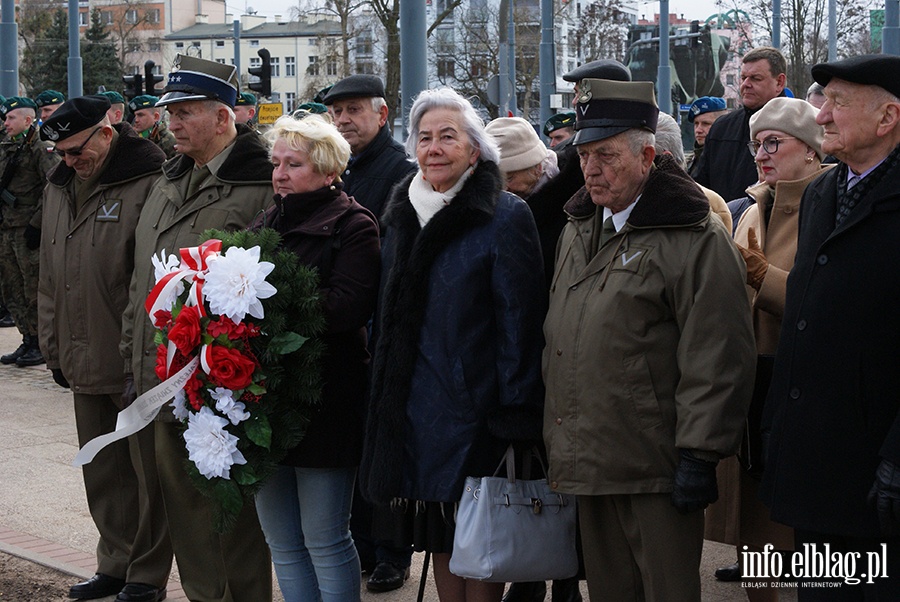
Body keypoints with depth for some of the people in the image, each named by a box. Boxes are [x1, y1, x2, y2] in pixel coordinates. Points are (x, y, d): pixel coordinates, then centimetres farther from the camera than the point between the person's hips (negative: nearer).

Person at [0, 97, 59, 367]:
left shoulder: (41, 148, -9)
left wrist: (37, 223, -18)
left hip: (28, 230, -8)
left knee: (34, 289, -4)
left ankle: (43, 345, 3)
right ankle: (28, 341, 19)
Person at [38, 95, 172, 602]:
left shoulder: (150, 185, -12)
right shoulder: (60, 189, 13)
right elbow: (51, 278, 19)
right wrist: (54, 348, 16)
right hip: (85, 363, 7)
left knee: (148, 473, 4)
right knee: (102, 473, 15)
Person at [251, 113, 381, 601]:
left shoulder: (354, 226, -5)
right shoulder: (267, 224, 17)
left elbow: (348, 306, -20)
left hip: (324, 400, -7)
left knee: (324, 539, 0)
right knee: (281, 540, 13)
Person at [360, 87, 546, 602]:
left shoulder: (506, 217, -9)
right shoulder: (403, 215, 11)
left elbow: (519, 323, -13)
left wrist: (514, 418, -17)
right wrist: (387, 400, 15)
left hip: (474, 404, -6)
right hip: (414, 408, 6)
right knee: (438, 538, 13)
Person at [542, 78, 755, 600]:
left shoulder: (696, 239, -11)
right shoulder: (578, 230, 14)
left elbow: (717, 357, -15)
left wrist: (700, 456, -17)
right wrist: (557, 441, 19)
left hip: (656, 474, -7)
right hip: (588, 464, 7)